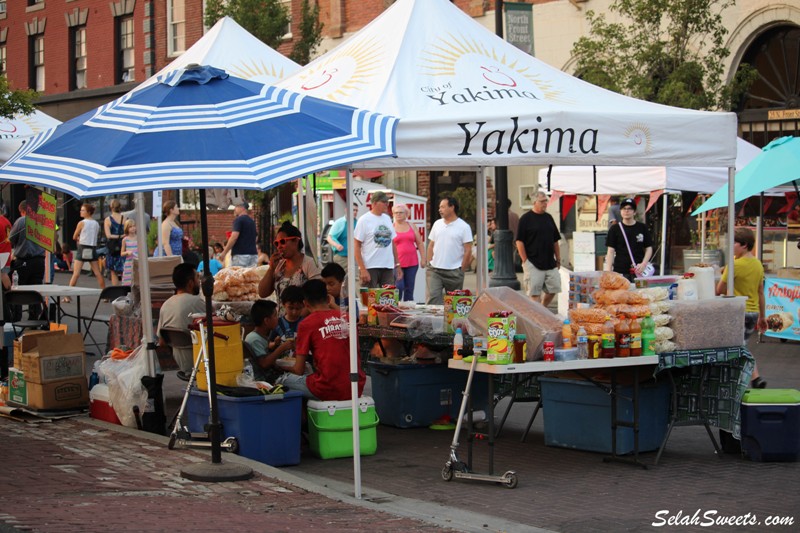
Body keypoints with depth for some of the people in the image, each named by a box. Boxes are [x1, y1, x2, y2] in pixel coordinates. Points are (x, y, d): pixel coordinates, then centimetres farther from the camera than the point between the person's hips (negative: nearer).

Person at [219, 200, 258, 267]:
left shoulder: (238, 220, -8)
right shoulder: (252, 221, 18)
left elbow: (234, 237, -17)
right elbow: (256, 237, 25)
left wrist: (224, 252, -12)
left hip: (240, 254, -8)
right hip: (253, 253, 8)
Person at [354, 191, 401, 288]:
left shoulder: (387, 219, 13)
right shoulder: (364, 220, -6)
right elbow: (356, 246, -8)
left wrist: (397, 265, 13)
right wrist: (362, 269, -15)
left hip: (388, 268, 6)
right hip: (370, 268, -6)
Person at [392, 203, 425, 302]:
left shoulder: (411, 226, 12)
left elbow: (420, 243, 14)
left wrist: (423, 259, 8)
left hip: (412, 263, 3)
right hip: (397, 263, -3)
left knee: (409, 289, 6)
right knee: (399, 287, -13)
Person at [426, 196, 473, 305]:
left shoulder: (464, 227, -3)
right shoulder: (437, 224, 11)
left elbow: (468, 251, -5)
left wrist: (462, 271, -7)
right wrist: (429, 264, 7)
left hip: (454, 272, -3)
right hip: (434, 270, 3)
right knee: (433, 297, -11)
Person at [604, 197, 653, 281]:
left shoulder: (642, 228, 9)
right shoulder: (615, 229, 6)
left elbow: (649, 248, 12)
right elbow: (611, 251, 4)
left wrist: (643, 264, -5)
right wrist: (608, 272, -5)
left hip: (638, 272, 1)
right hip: (620, 273, -1)